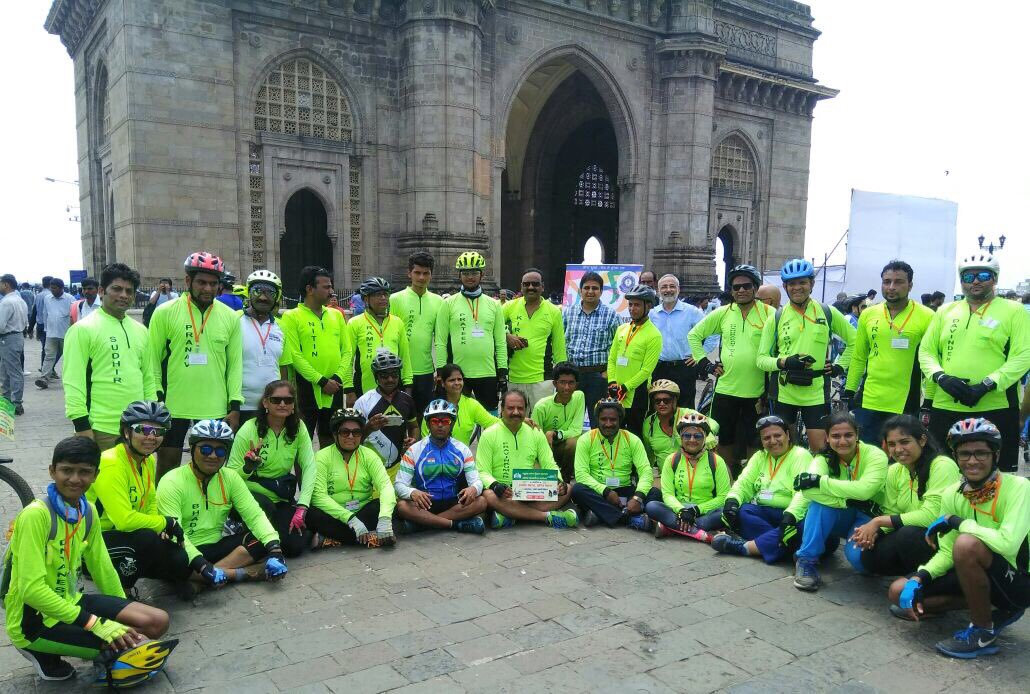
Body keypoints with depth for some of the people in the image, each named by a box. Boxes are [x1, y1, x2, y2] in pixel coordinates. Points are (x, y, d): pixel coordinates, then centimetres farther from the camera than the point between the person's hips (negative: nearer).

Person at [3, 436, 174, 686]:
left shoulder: (88, 512, 2)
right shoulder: (36, 515, -22)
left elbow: (102, 568, 10)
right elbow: (31, 588, -26)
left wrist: (125, 613, 12)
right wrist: (95, 623, -27)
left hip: (70, 602, 7)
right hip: (34, 619, -7)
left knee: (157, 621, -8)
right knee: (123, 645, -22)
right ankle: (45, 653, 0)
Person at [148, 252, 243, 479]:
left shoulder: (230, 317, 3)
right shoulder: (165, 313, -3)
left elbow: (235, 364, 6)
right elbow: (153, 360, 0)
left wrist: (235, 407, 2)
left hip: (216, 410, 2)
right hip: (173, 407, -2)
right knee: (167, 465, 10)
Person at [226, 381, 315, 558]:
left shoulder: (298, 427, -4)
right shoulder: (248, 430, -13)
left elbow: (309, 467, -10)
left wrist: (302, 506, -20)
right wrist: (247, 468, -35)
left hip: (282, 496, 3)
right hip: (251, 492, -3)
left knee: (296, 546, -16)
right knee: (266, 507, -36)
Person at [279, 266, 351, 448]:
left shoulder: (337, 315, 11)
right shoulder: (292, 317, -5)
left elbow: (346, 350, 8)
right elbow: (295, 355, -12)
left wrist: (337, 377, -7)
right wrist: (321, 381, -15)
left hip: (335, 388, 5)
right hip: (307, 387, -5)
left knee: (330, 438, 15)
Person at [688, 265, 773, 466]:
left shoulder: (769, 313, -4)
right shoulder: (722, 313, 4)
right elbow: (694, 335, 12)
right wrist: (705, 363, 3)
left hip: (757, 390, -2)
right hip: (725, 387, 2)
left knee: (754, 441, 9)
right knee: (724, 438, 11)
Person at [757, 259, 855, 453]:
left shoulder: (828, 313, 2)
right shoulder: (776, 318, 1)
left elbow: (854, 342, 15)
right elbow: (761, 358, 0)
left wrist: (839, 366, 4)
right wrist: (784, 362, -17)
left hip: (816, 394, 0)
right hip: (784, 395, 0)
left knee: (820, 450, 1)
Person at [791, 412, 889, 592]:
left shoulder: (875, 455, -19)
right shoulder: (824, 458, -15)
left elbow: (865, 490, -37)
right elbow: (808, 490, -34)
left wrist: (819, 481, -36)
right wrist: (847, 501, -40)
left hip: (868, 517, -1)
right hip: (837, 517, 1)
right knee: (819, 502, -32)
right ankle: (807, 561, -19)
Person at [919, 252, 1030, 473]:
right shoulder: (945, 311, 13)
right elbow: (926, 351, 10)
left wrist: (987, 385, -19)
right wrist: (941, 377, -9)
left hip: (995, 409, -3)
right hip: (944, 408, 3)